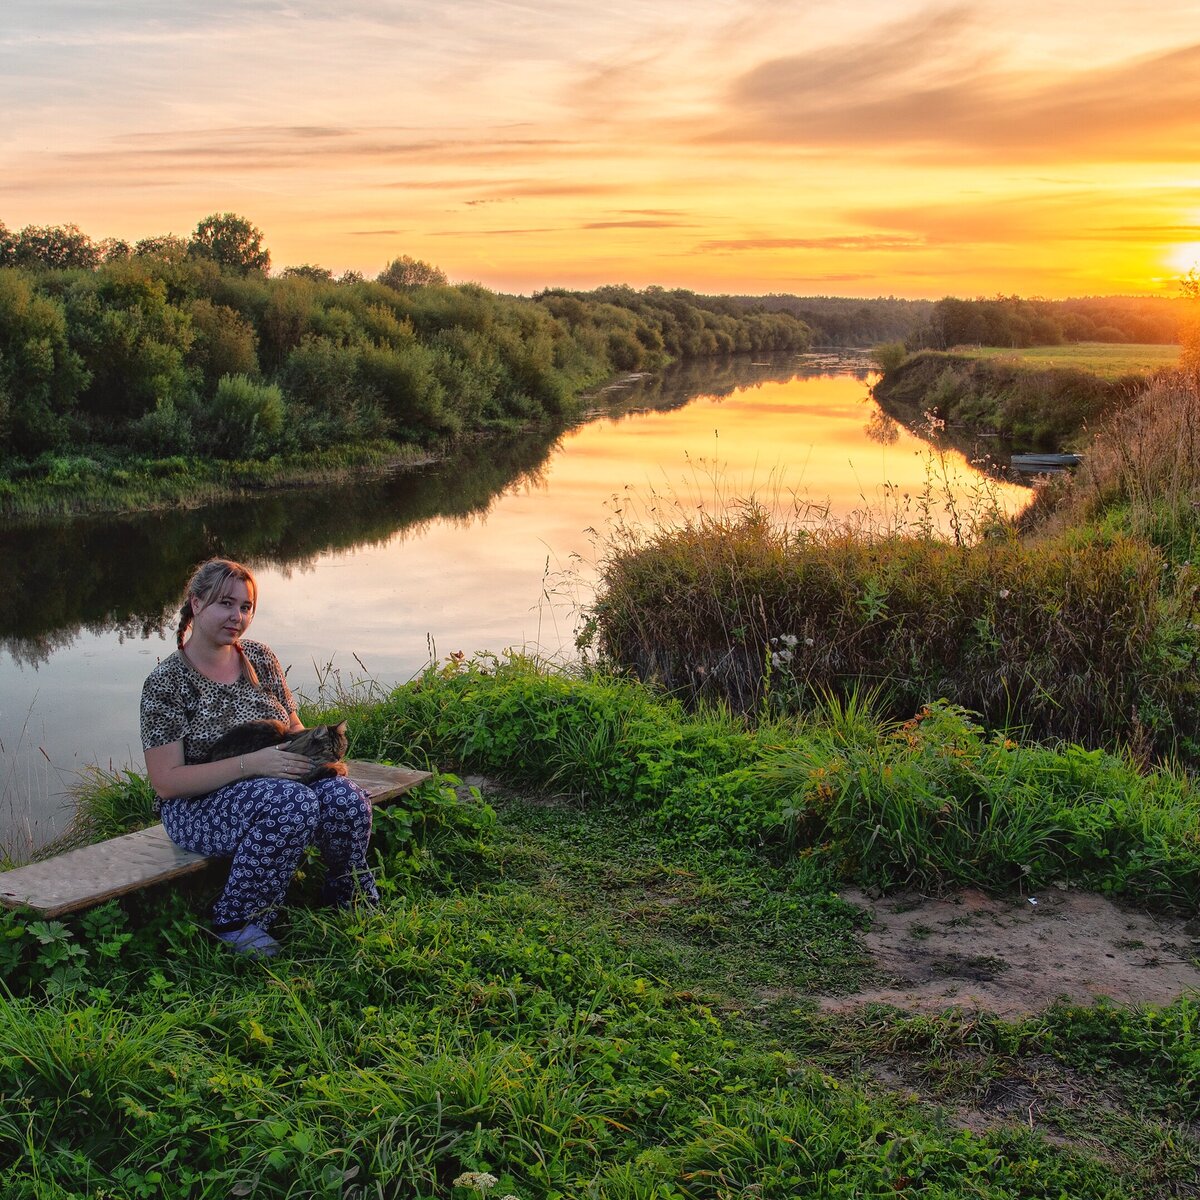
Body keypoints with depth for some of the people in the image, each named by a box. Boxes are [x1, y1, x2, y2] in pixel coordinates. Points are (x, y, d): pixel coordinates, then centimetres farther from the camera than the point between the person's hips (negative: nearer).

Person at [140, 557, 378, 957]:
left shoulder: (260, 659, 6)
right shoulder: (165, 682, -11)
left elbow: (293, 727, 16)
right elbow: (166, 782, -17)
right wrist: (251, 764, -26)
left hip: (275, 782, 6)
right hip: (198, 807, -5)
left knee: (345, 799, -24)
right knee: (295, 803, -35)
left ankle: (350, 897, 5)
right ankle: (236, 922, -15)